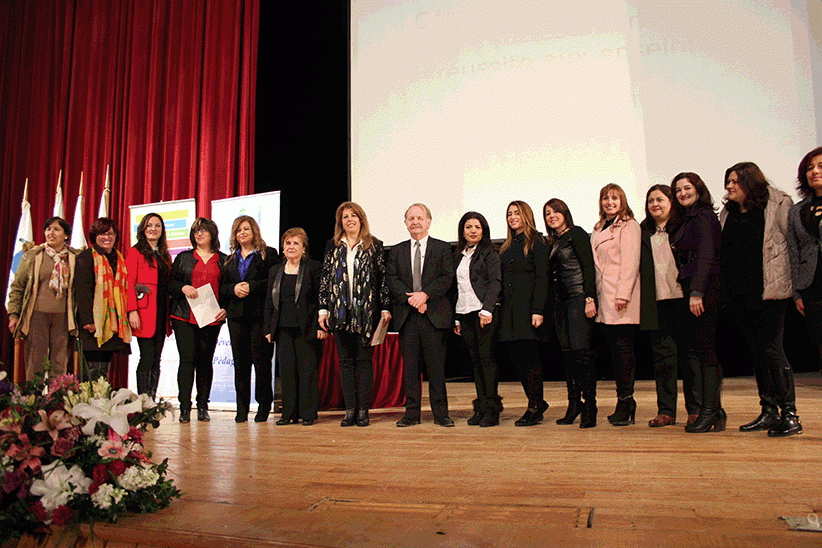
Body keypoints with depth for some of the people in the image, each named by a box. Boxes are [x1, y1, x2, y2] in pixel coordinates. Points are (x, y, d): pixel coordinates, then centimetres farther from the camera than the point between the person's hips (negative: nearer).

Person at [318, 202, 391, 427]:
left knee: (364, 360, 2)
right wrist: (323, 309, 3)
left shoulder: (374, 245, 4)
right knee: (345, 361, 5)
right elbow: (325, 278, 9)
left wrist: (385, 308, -4)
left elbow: (383, 278, 2)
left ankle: (363, 410, 8)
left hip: (366, 311, -2)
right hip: (340, 312, 2)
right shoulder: (332, 246, 10)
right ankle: (350, 409, 11)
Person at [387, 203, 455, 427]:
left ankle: (440, 413, 9)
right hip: (406, 316, 2)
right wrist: (410, 298, -11)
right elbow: (392, 279, 5)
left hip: (434, 315, -2)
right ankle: (412, 413, 13)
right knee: (409, 366, 5)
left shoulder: (442, 248, 8)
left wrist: (425, 295, -15)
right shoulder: (397, 251, 15)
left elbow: (447, 278, -2)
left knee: (436, 366, 0)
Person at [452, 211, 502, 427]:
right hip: (464, 314, 6)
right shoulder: (458, 256, 17)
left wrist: (487, 310, -18)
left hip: (484, 311, -5)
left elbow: (495, 282, -8)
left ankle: (491, 409, -1)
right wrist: (456, 318, 13)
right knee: (475, 360, 6)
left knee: (487, 358, -6)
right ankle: (480, 408, 10)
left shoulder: (489, 253, 1)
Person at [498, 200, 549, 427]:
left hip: (528, 306, -7)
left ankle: (535, 408, 6)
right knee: (515, 357, 6)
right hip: (509, 309, 7)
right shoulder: (506, 247, 19)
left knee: (529, 357, -5)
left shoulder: (536, 243, -2)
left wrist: (538, 310, -17)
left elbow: (542, 278, -9)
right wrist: (499, 307, 10)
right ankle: (537, 402, 20)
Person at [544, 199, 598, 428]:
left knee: (581, 350, -13)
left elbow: (588, 266, -11)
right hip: (561, 302, 8)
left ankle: (589, 405, -6)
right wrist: (554, 303, 14)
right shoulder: (554, 243, 20)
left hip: (578, 298, -8)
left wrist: (590, 298, -18)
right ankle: (574, 404, 14)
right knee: (567, 354, 7)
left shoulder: (576, 234, -2)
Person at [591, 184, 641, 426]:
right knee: (613, 349, 7)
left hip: (621, 297, -7)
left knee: (624, 348, -7)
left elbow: (630, 262, -10)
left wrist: (623, 294, -18)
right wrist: (592, 296, 15)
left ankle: (625, 402, -3)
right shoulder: (599, 229, 21)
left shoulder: (628, 225, -2)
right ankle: (625, 402, 13)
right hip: (604, 298, 8)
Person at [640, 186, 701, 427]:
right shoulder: (643, 232, 14)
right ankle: (666, 410, 10)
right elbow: (638, 267, 16)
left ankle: (695, 409, 11)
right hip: (657, 301, 3)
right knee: (662, 353, 4)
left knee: (689, 351, 2)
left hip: (682, 298, -3)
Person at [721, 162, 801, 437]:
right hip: (739, 295, 6)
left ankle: (790, 414, 1)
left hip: (769, 291, -6)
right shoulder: (727, 213, 15)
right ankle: (768, 412, 17)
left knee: (771, 349, -8)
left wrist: (793, 282, -8)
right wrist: (727, 289, 13)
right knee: (756, 353, 9)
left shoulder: (778, 204, -1)